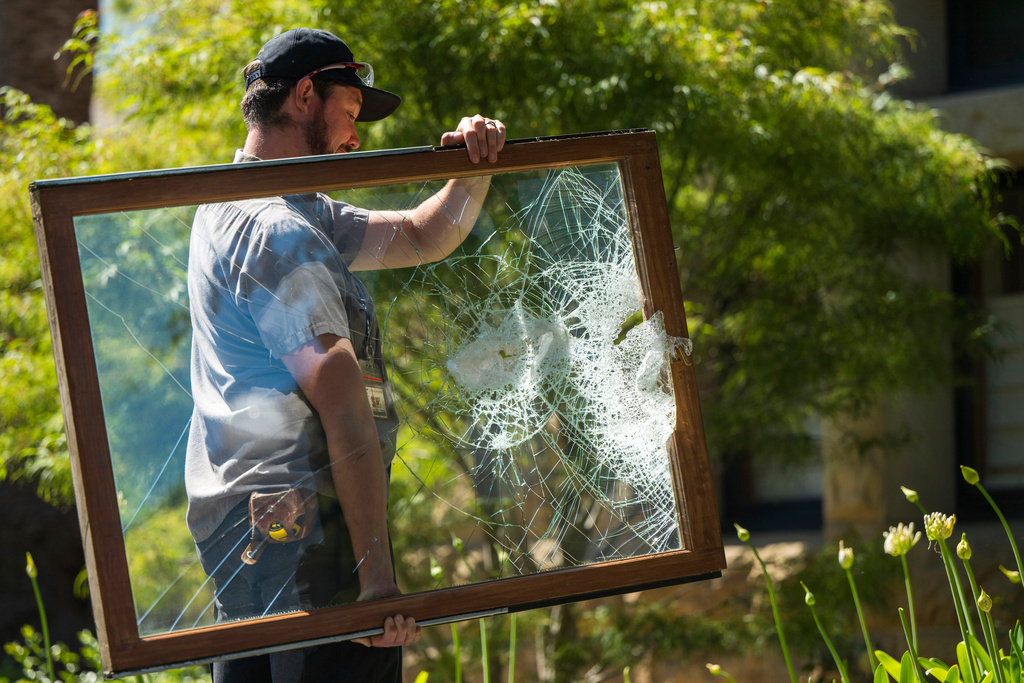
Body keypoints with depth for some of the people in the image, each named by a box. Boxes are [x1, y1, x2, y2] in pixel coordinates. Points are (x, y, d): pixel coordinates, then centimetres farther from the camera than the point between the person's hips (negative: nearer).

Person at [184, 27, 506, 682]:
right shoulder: (277, 229, -14)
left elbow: (423, 237, 26)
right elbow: (343, 406, -21)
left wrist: (475, 167, 5)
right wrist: (378, 573, -26)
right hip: (298, 520, -11)